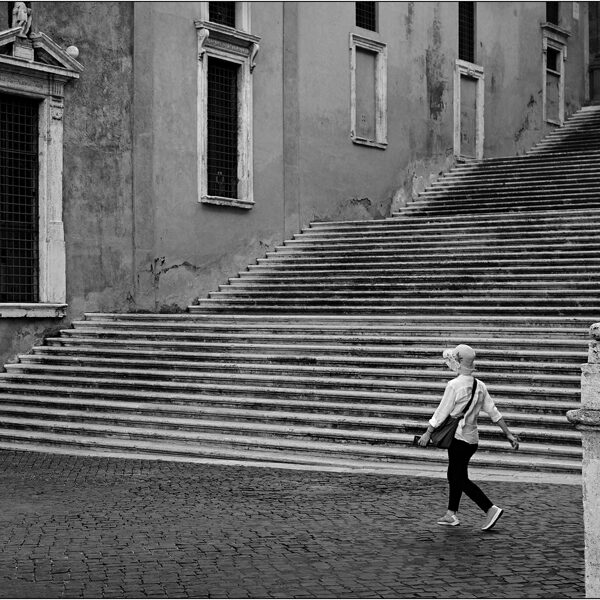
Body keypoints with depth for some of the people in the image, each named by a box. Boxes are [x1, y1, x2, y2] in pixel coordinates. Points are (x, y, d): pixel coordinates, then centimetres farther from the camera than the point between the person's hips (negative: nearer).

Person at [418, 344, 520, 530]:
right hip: (472, 438, 8)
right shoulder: (480, 386, 6)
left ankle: (491, 509, -11)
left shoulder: (454, 385, -15)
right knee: (454, 475, 18)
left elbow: (441, 412, -11)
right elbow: (494, 412, 8)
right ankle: (451, 514, 24)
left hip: (458, 437, -8)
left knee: (461, 479, -2)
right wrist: (508, 434, 13)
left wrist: (428, 433, -2)